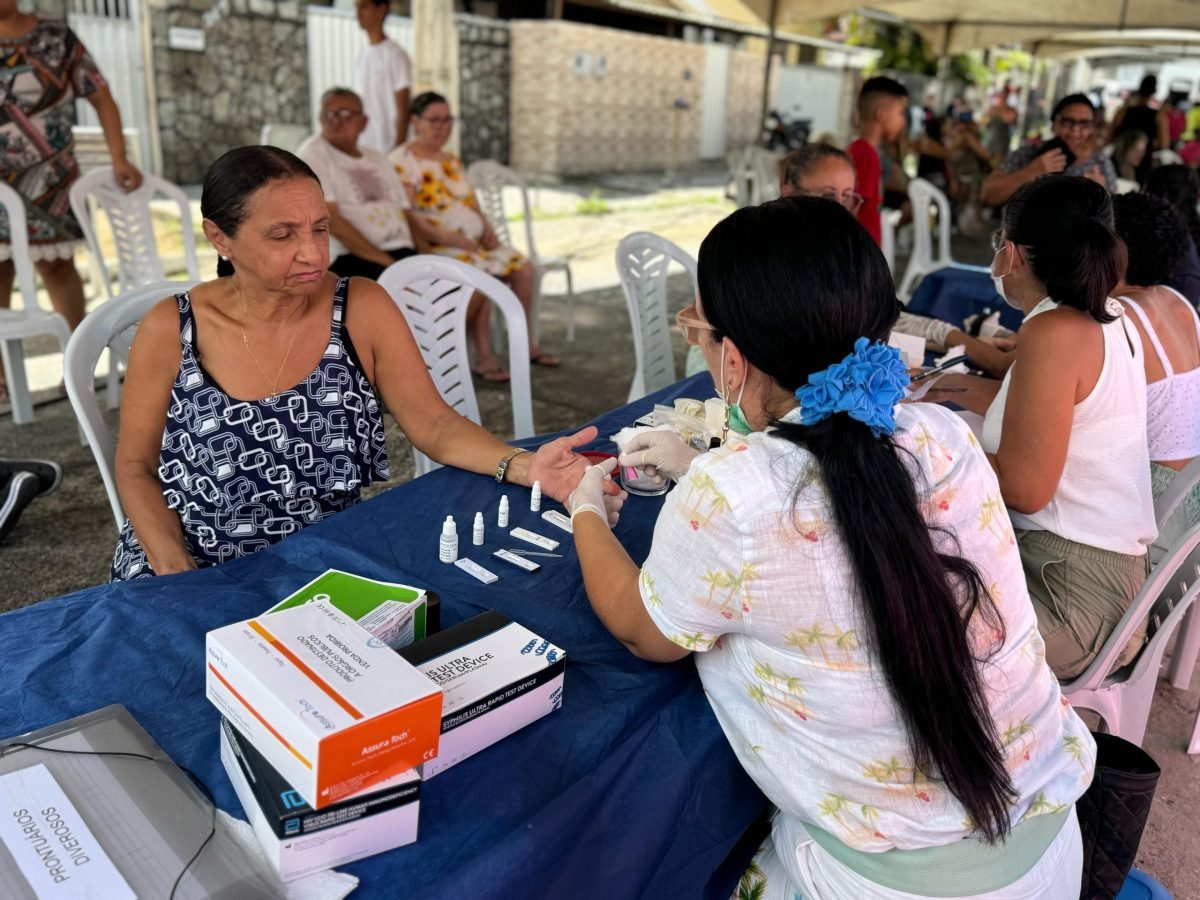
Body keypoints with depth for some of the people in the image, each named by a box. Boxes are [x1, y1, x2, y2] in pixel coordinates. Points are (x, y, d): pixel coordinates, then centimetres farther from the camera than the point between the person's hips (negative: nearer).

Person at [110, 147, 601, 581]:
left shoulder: (363, 308, -8)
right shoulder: (170, 330, -8)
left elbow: (433, 424, -10)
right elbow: (136, 468, 1)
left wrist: (523, 466, -27)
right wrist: (179, 576, -13)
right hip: (195, 573, 0)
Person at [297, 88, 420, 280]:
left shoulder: (378, 158, 23)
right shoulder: (313, 153, 4)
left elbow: (407, 215, 21)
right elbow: (329, 219, -8)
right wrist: (385, 262, -15)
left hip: (403, 254, 6)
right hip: (350, 258, -6)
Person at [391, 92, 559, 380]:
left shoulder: (452, 161, 20)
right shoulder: (401, 162, -7)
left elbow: (474, 206, 23)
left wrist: (488, 230, 1)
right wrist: (453, 239, -22)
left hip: (473, 241, 8)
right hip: (435, 248, -8)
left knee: (524, 269, -8)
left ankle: (526, 345, 1)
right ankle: (483, 357, -26)